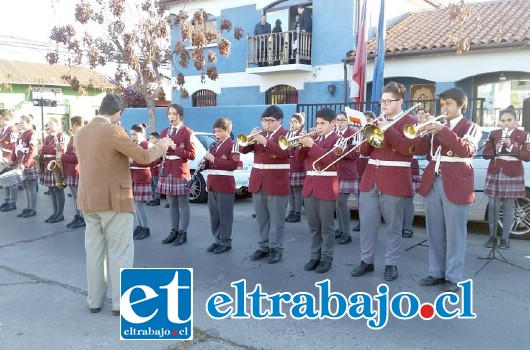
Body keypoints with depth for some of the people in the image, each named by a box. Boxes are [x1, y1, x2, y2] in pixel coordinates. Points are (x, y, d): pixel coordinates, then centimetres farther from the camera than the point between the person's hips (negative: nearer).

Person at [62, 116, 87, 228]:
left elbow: (78, 157, -20)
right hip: (70, 172, 9)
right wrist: (62, 157, 1)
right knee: (75, 197, 14)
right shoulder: (73, 138, 15)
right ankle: (76, 217, 21)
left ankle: (83, 219, 7)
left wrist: (62, 157, -15)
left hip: (77, 173, -9)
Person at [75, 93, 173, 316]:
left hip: (88, 201, 7)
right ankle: (120, 303, 10)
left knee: (94, 251, 14)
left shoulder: (80, 134, 7)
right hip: (115, 201, -7)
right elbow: (144, 158, -16)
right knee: (119, 252, 3)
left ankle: (94, 300, 22)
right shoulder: (114, 131, -16)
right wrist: (161, 146, 2)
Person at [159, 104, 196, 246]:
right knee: (172, 203, 11)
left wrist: (175, 148, -19)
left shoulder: (187, 132, -4)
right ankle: (174, 231, 19)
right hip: (166, 170, 6)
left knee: (183, 204, 1)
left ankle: (183, 233, 7)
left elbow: (192, 155, -9)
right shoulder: (164, 131, 14)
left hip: (180, 171, -6)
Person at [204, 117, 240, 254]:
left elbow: (233, 165, -19)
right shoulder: (216, 145, 16)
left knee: (225, 214, -1)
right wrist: (206, 162, 3)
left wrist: (214, 159, -19)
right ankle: (217, 239, 22)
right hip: (212, 184, 8)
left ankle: (226, 242, 7)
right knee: (214, 214, 12)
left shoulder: (232, 145, -9)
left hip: (225, 184, -8)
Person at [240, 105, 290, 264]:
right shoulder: (259, 133, 13)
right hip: (257, 181, 6)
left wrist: (265, 142, -27)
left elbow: (285, 153, -22)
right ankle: (264, 246, 23)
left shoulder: (286, 135, -4)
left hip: (276, 182, -6)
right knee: (261, 217, 13)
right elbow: (243, 149, 8)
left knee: (276, 218, 0)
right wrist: (249, 138, -11)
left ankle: (276, 249, 10)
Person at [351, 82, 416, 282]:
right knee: (367, 223, 7)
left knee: (393, 227, 4)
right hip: (370, 180, 6)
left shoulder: (409, 122, 0)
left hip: (394, 182, -5)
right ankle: (366, 260, 18)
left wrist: (387, 129, -19)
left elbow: (407, 148, -16)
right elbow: (364, 151, 12)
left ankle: (391, 264, 15)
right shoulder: (378, 122, 16)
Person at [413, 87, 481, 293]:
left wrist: (443, 131, -25)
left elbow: (467, 150, -18)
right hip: (432, 183, 5)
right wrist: (423, 131, -11)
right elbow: (420, 150, 7)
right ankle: (436, 272, 21)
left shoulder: (471, 127, 2)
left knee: (454, 233, 0)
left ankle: (453, 277, 9)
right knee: (434, 232, 10)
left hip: (455, 185, -5)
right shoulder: (437, 125, 16)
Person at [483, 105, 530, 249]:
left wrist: (511, 146, -16)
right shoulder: (493, 134, 7)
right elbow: (485, 154, 6)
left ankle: (505, 238, 9)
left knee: (508, 206, 2)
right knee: (493, 205, 0)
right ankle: (492, 236, 11)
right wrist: (495, 150, -15)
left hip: (513, 175, -1)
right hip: (495, 174, 2)